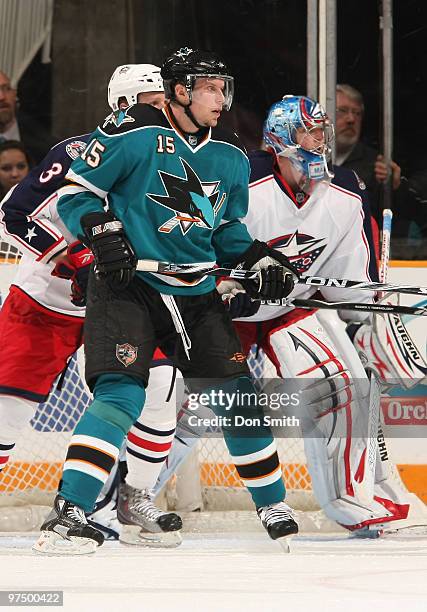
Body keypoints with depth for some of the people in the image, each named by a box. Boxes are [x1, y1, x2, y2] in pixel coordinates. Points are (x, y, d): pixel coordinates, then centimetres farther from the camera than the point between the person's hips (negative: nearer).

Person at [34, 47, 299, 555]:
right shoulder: (135, 134, -11)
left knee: (235, 394, 7)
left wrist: (260, 260, 6)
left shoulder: (230, 158, 9)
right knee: (121, 393, -21)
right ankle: (67, 514, -24)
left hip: (196, 293, 6)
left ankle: (273, 506, 24)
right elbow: (74, 192, -7)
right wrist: (101, 231, -24)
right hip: (127, 284, -6)